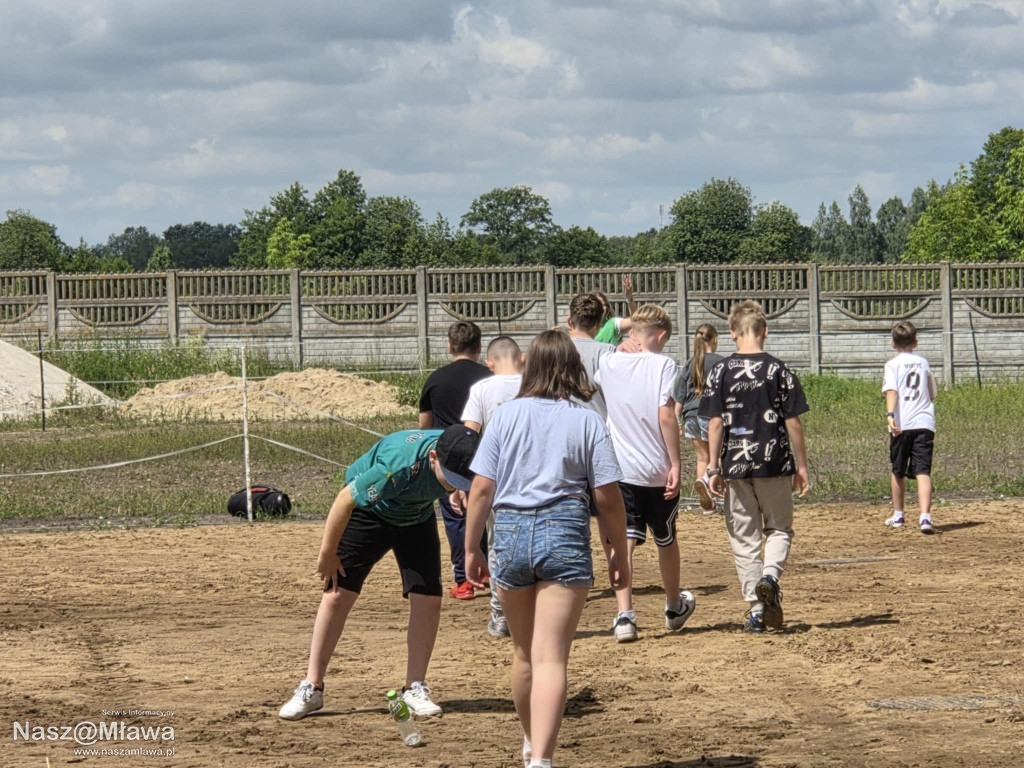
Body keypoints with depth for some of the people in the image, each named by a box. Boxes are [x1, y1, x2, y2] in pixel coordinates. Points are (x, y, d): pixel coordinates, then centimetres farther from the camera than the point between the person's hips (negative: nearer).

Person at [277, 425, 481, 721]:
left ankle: (415, 689, 4)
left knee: (428, 600, -8)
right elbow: (345, 499, -29)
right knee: (337, 594, -6)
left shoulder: (460, 456, -27)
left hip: (417, 517, 4)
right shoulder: (398, 466, -42)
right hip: (369, 512, -4)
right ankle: (311, 688, 2)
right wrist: (327, 554, -19)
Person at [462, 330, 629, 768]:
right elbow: (607, 498, -2)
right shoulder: (588, 423, -1)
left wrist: (471, 549, 10)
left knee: (524, 652, 20)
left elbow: (481, 489, 1)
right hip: (565, 532, -2)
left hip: (510, 533, 2)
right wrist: (619, 553, 10)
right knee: (551, 658, -7)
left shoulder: (506, 416, 3)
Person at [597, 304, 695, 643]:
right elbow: (666, 416, -15)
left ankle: (624, 615, -20)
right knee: (666, 540, 18)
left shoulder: (607, 363, 4)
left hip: (618, 469, 1)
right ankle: (674, 608, 37)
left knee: (624, 541, -4)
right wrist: (675, 463, -13)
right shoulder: (663, 364, -8)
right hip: (657, 469, -1)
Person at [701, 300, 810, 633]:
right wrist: (801, 465, 6)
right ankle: (770, 575, -14)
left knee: (744, 537, 9)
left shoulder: (720, 371, -2)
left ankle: (756, 607, 5)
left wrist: (713, 468, 1)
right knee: (779, 528, 15)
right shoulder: (778, 370, -3)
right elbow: (793, 422, -2)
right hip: (774, 464, 0)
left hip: (734, 465, 0)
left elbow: (715, 423, -4)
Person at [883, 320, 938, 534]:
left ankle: (898, 516, 30)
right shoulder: (923, 363, 15)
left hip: (901, 425, -2)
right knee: (923, 472, -7)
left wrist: (890, 415, -26)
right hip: (924, 422, 2)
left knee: (898, 472, 16)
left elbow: (891, 391, -14)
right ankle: (925, 516, -25)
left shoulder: (893, 364, 2)